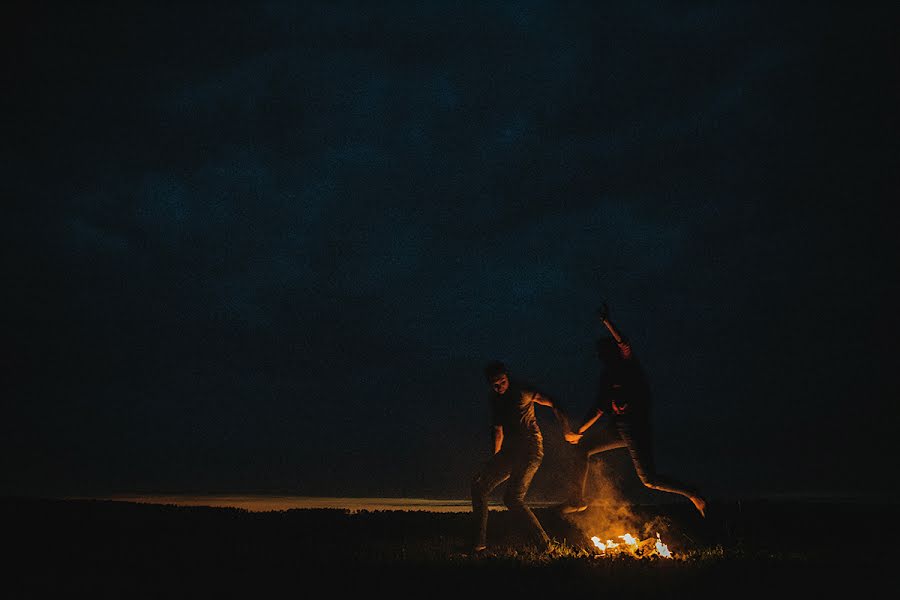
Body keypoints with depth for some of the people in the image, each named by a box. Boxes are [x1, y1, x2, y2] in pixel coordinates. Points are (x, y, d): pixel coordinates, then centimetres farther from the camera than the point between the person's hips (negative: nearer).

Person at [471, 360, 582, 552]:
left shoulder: (522, 392, -6)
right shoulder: (495, 399, 14)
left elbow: (554, 404, -3)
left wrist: (567, 432, 0)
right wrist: (495, 459, 28)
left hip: (530, 449, -7)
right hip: (510, 451, 7)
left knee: (512, 498, -17)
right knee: (479, 485, 2)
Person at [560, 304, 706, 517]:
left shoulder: (629, 365, -4)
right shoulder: (607, 375, 16)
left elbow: (624, 345, -27)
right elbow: (599, 408, 20)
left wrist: (607, 322, -28)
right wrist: (579, 431, 20)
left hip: (636, 427, -8)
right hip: (617, 428, 8)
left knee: (650, 480, -12)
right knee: (582, 447, 9)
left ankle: (692, 493, 6)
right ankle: (577, 499, 14)